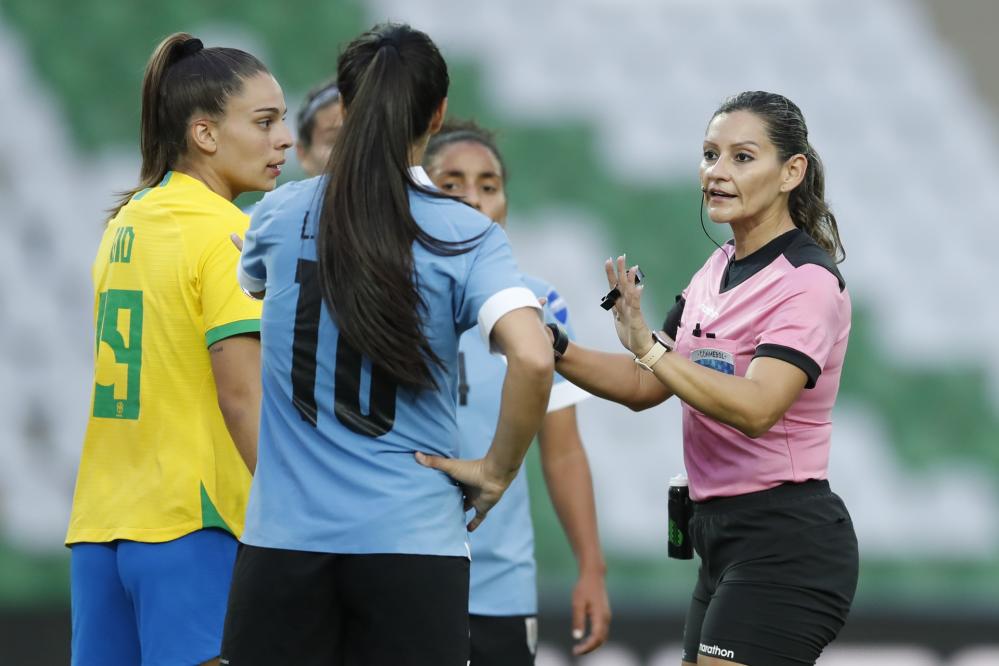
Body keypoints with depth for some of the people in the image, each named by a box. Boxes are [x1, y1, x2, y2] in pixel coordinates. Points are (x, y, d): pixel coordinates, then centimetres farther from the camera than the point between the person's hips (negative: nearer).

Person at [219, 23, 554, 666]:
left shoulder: (282, 215, 4)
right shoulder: (466, 234, -4)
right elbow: (533, 359, -19)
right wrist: (496, 471, -6)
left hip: (285, 535, 2)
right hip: (412, 538, -2)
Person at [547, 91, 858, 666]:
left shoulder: (809, 283, -14)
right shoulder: (720, 269, 12)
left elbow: (756, 408, -29)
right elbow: (645, 387, 15)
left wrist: (649, 347, -35)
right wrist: (555, 352, 0)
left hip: (786, 548, -9)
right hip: (722, 538, 9)